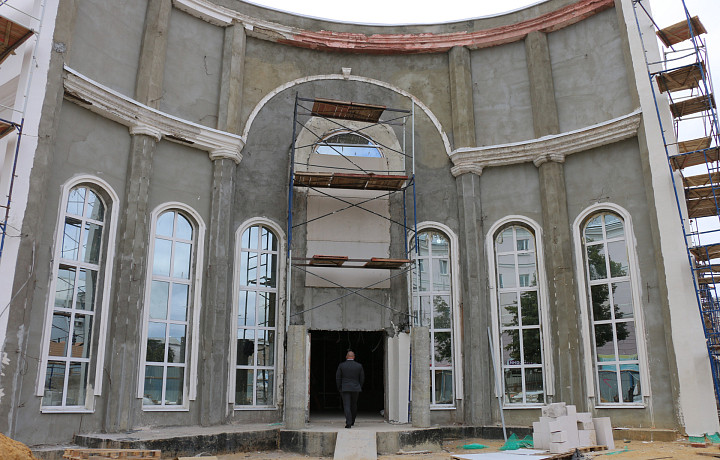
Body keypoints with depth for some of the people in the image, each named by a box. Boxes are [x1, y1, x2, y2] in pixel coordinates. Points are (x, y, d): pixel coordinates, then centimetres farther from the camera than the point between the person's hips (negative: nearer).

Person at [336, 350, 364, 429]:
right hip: (355, 389, 2)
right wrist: (359, 388, 15)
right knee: (354, 405, 17)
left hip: (345, 389, -2)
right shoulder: (359, 366, 0)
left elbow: (338, 378, -2)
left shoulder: (341, 365, -3)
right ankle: (352, 421, 28)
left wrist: (339, 389, 8)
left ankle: (348, 423, -11)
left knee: (347, 406, -2)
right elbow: (362, 378, 4)